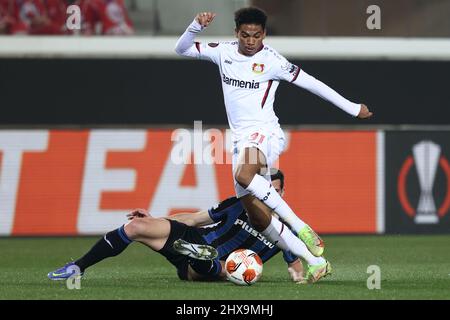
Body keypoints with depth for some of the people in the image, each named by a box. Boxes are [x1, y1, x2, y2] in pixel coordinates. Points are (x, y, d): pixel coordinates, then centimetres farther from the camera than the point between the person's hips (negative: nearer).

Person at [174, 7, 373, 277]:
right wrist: (196, 26, -12)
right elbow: (181, 49, 8)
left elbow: (311, 83, -2)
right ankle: (315, 260, 4)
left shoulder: (271, 60, -6)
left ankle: (300, 226, -29)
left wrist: (353, 108, 0)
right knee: (257, 215, -1)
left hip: (265, 133, -6)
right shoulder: (224, 52, 7)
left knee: (243, 175, -38)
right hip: (241, 139, 6)